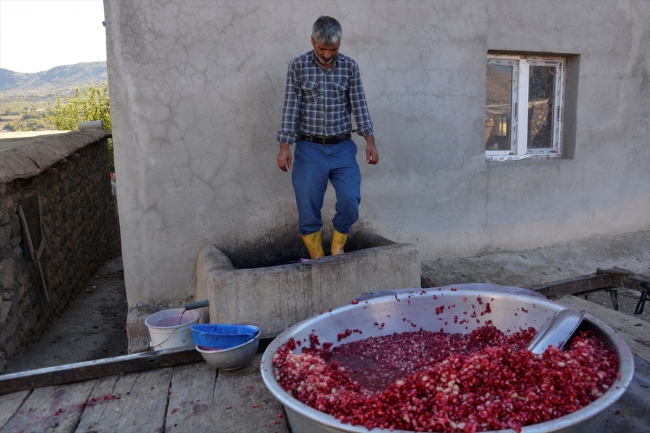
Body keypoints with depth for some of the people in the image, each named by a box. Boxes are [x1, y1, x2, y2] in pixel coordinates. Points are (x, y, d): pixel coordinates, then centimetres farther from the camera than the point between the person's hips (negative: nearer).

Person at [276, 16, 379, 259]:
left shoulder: (349, 66, 4)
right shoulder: (298, 66, 0)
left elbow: (359, 105, 3)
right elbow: (291, 106, -3)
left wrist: (370, 140, -6)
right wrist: (284, 145, -9)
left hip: (343, 148, 1)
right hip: (309, 149, -1)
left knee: (350, 201, -10)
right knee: (308, 207, 0)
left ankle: (337, 249, 16)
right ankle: (317, 259, 19)